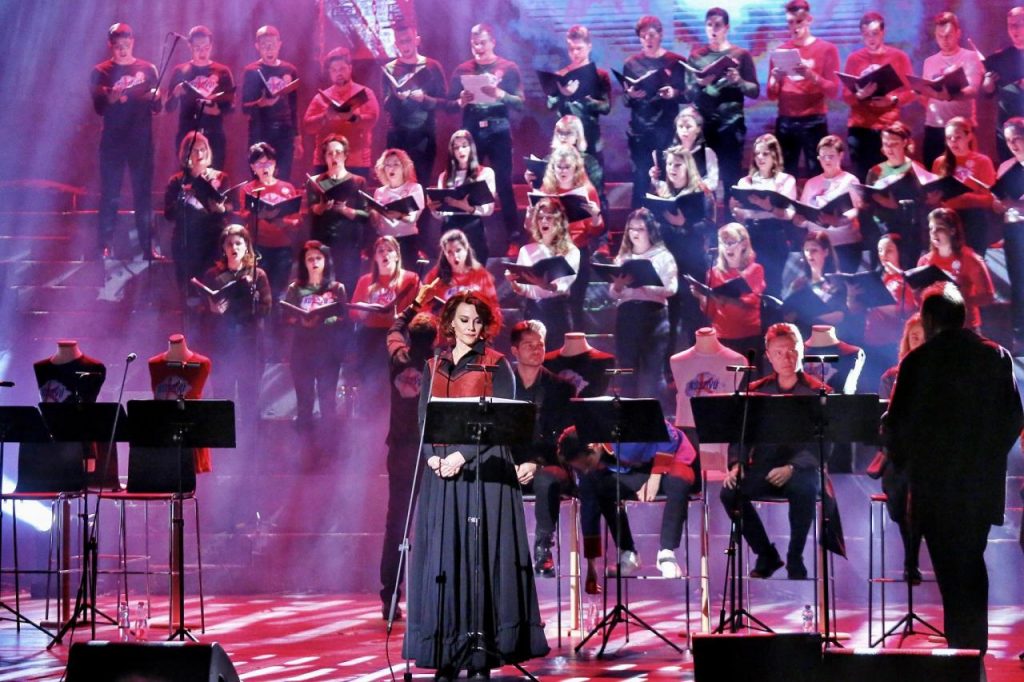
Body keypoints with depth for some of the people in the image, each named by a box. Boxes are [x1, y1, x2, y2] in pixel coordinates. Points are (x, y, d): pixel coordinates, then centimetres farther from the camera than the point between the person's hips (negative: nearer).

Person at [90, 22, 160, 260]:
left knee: (144, 193, 2)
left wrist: (155, 98, -17)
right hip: (112, 141, -1)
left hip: (142, 140, 1)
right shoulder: (101, 72, 3)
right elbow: (98, 108, -4)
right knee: (109, 194, -1)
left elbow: (157, 107, 6)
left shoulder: (147, 69, 7)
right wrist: (110, 99, -25)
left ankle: (148, 246, 4)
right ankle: (105, 246, 1)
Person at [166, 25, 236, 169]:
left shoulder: (222, 72, 7)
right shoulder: (180, 71, 9)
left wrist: (217, 110, -16)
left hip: (214, 135, 0)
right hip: (186, 135, 0)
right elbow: (169, 107, 7)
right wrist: (176, 94, -14)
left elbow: (230, 106, 5)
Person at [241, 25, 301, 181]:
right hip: (260, 134, -3)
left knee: (284, 181, 0)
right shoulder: (251, 72, -2)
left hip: (285, 134, 3)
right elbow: (246, 107, -6)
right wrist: (262, 103, -26)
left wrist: (298, 138, 13)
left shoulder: (290, 71, 9)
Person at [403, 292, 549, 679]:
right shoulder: (435, 367, 16)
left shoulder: (496, 366, 3)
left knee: (481, 551, -7)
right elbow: (423, 418, 12)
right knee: (443, 553, 1)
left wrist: (463, 455, -16)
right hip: (441, 470, 4)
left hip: (483, 469, -4)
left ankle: (482, 651, -6)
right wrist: (433, 455, -7)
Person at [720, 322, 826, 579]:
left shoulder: (817, 392, 2)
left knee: (804, 490, -37)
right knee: (730, 491, -26)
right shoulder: (755, 391, 12)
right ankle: (766, 555, -6)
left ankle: (795, 559, -15)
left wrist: (792, 467, -24)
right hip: (763, 467, 3)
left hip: (801, 469, -3)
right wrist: (736, 464, -12)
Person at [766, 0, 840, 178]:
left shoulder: (826, 49, 3)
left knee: (817, 175, -6)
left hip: (814, 122, -2)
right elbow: (772, 95, 11)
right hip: (785, 122, 3)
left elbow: (833, 91, -3)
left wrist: (811, 75, -19)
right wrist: (775, 80, -10)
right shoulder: (780, 51, 11)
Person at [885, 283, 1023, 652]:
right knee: (972, 564, 18)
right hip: (983, 483, 4)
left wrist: (903, 460, 10)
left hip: (935, 483, -4)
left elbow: (896, 423, -8)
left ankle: (961, 647, 3)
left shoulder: (918, 361, -9)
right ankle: (976, 647, 20)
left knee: (950, 572, 4)